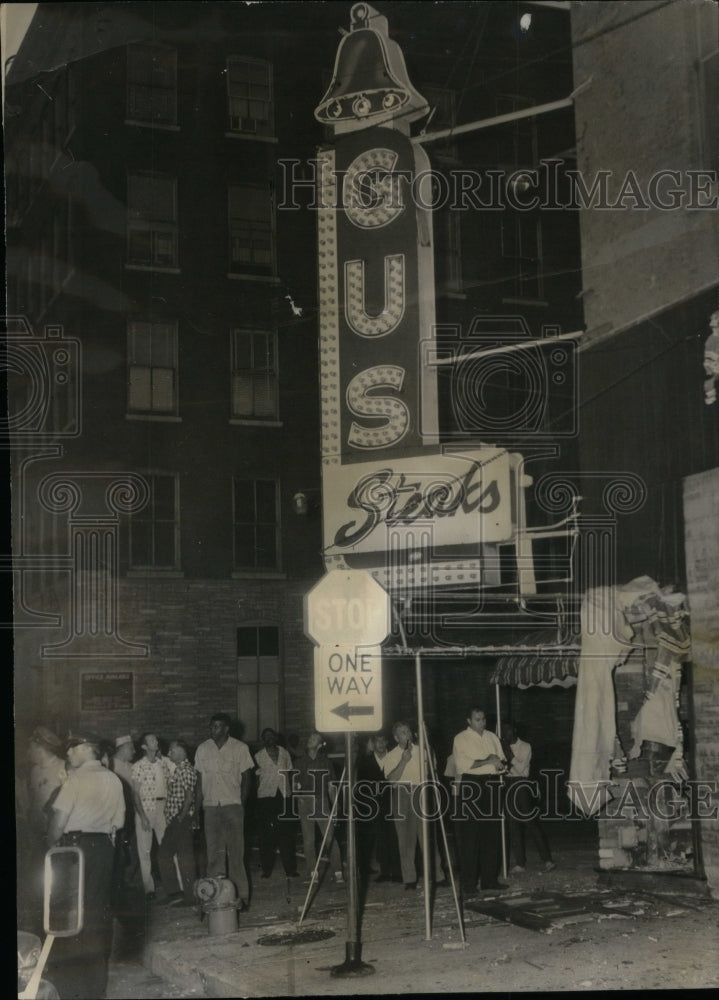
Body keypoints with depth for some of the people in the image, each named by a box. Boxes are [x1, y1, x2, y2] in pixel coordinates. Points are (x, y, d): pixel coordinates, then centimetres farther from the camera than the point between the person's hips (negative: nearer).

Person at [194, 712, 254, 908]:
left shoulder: (240, 748, 1)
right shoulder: (203, 749, 8)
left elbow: (246, 778, 5)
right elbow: (199, 781, 11)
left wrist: (241, 805, -3)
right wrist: (196, 810, 7)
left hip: (233, 806, -3)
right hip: (211, 806, 3)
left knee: (236, 853, -5)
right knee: (214, 854, 2)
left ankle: (241, 896, 0)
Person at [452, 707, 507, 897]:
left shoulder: (492, 738, 17)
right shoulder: (461, 739, 0)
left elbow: (502, 761, 16)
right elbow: (462, 764, -12)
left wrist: (499, 763, -8)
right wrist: (487, 762, -12)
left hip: (492, 786, 6)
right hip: (470, 787, -5)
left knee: (492, 835, 6)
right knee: (469, 837, -5)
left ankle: (489, 880, 13)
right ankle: (468, 884, -2)